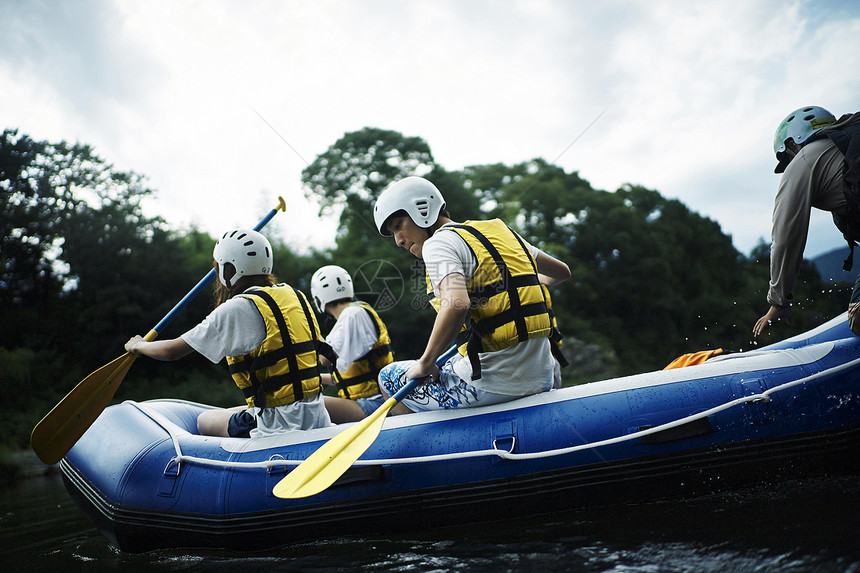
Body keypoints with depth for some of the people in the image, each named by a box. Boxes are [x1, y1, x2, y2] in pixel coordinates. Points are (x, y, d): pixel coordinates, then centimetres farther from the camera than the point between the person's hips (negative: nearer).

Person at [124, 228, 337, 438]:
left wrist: (138, 345, 18)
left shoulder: (236, 310, -10)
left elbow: (172, 352, -3)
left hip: (279, 423, -7)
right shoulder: (294, 295, 9)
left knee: (203, 421, 15)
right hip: (317, 416, 7)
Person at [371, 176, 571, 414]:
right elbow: (562, 271, 25)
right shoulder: (502, 231, 15)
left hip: (495, 383, -8)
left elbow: (457, 304, -28)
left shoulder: (438, 243, -8)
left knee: (389, 377, 14)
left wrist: (426, 363, -14)